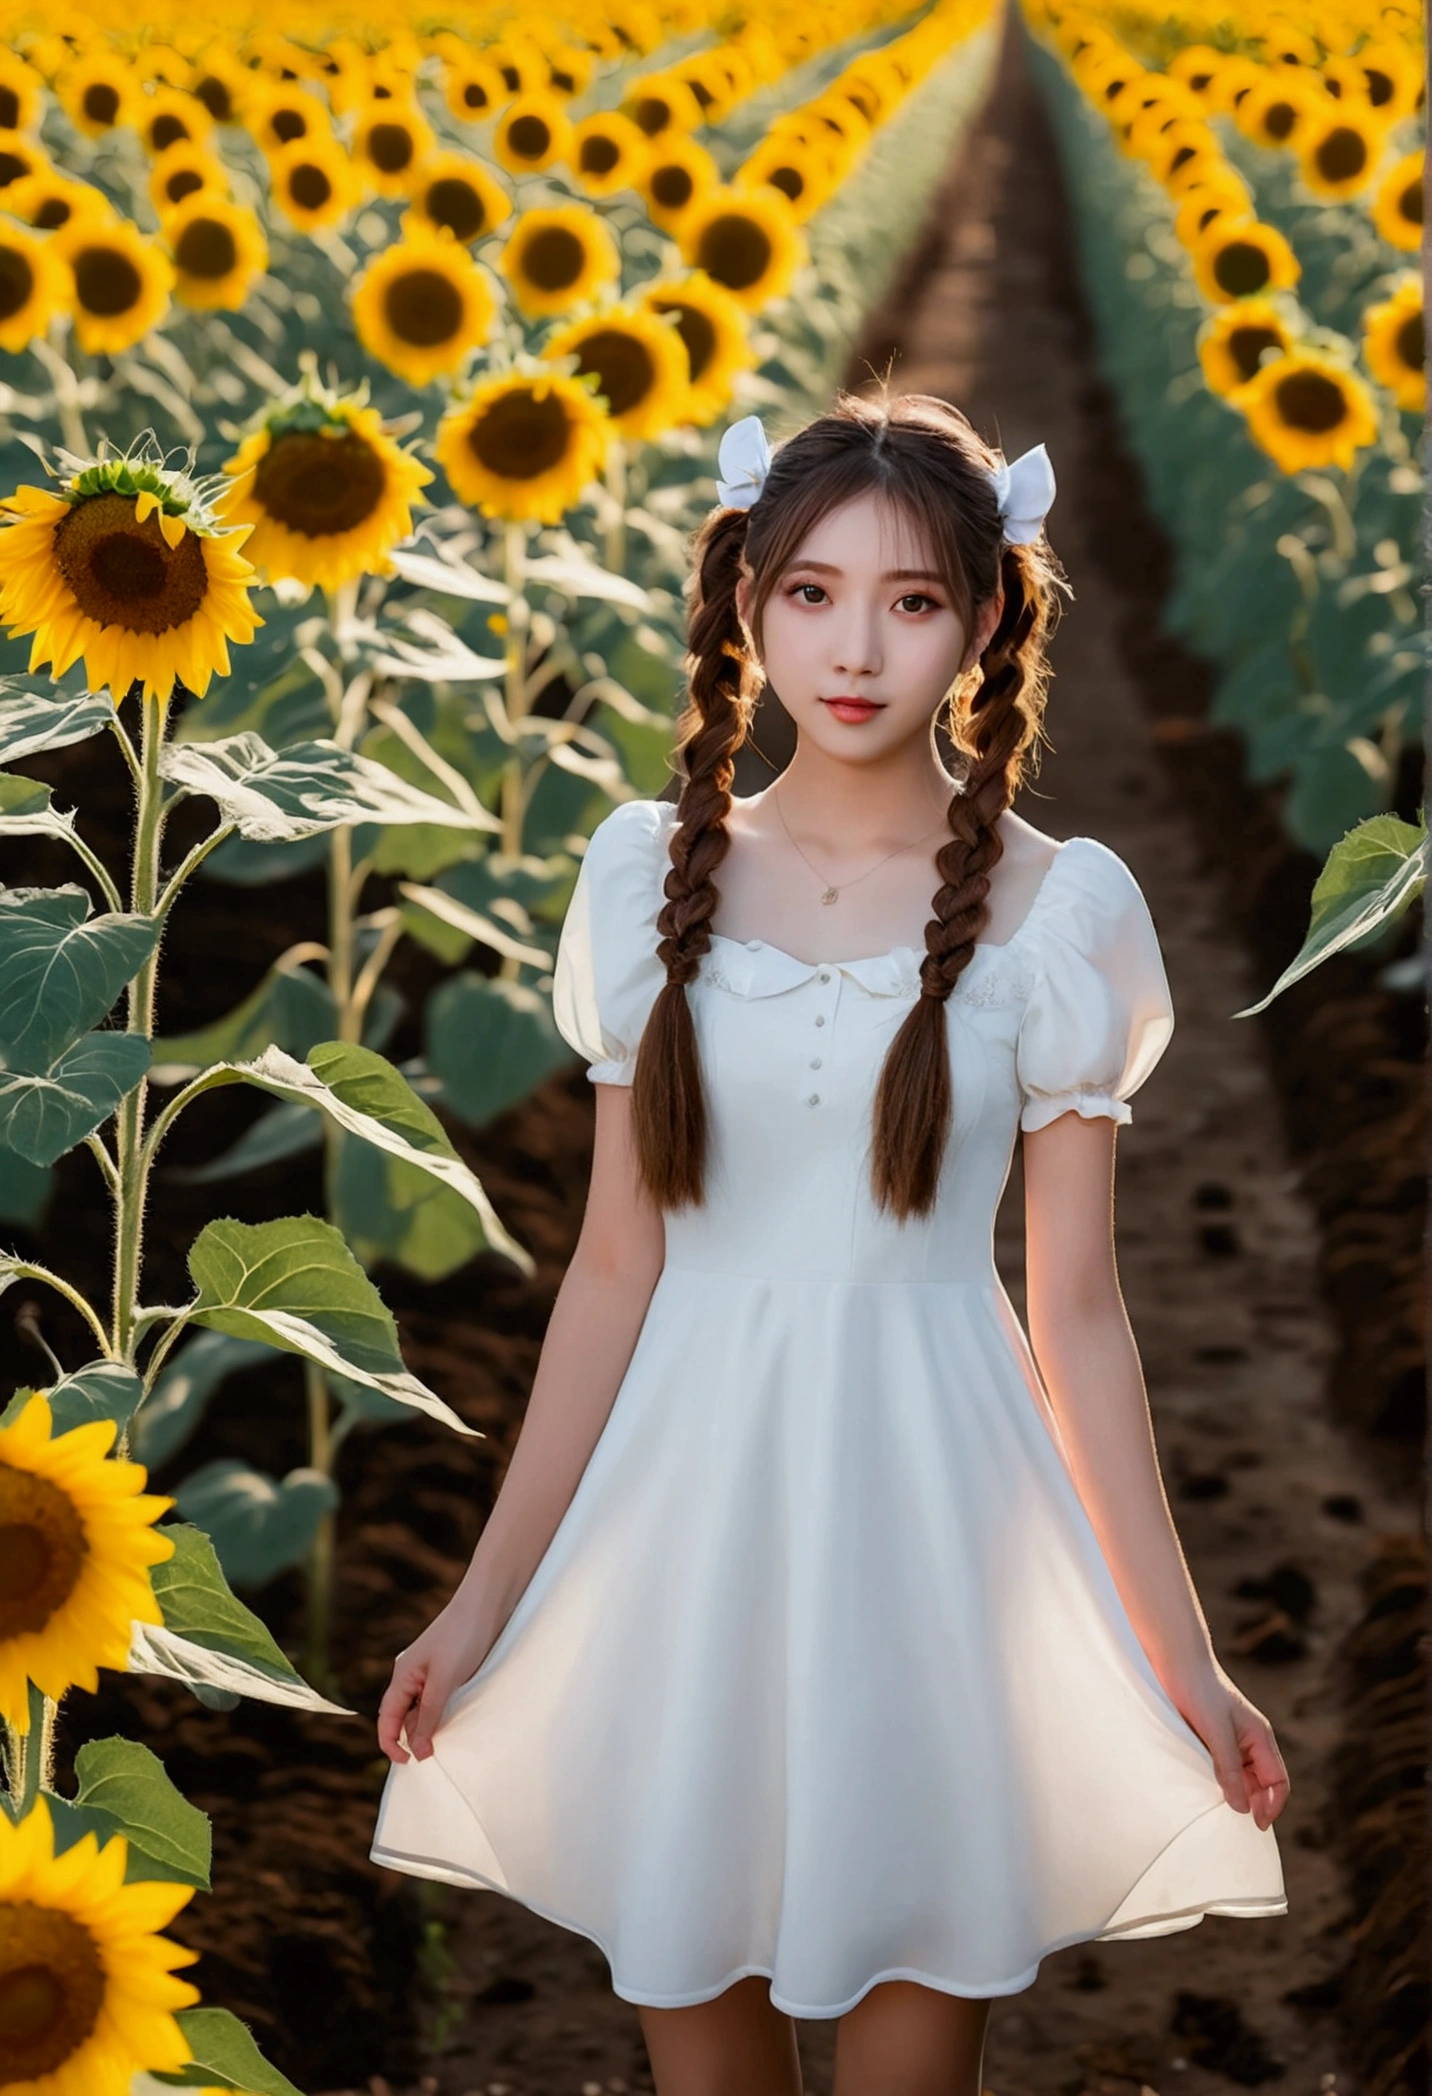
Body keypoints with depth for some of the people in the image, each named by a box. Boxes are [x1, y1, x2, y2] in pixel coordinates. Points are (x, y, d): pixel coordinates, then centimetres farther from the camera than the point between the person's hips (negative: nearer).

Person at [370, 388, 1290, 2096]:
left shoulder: (1052, 910, -3)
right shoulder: (653, 873, 2)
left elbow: (1078, 1320, -1)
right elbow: (614, 1267, 4)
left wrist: (1185, 1661, -2)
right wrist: (485, 1597, 4)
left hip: (928, 1499, -1)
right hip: (692, 1495, 2)